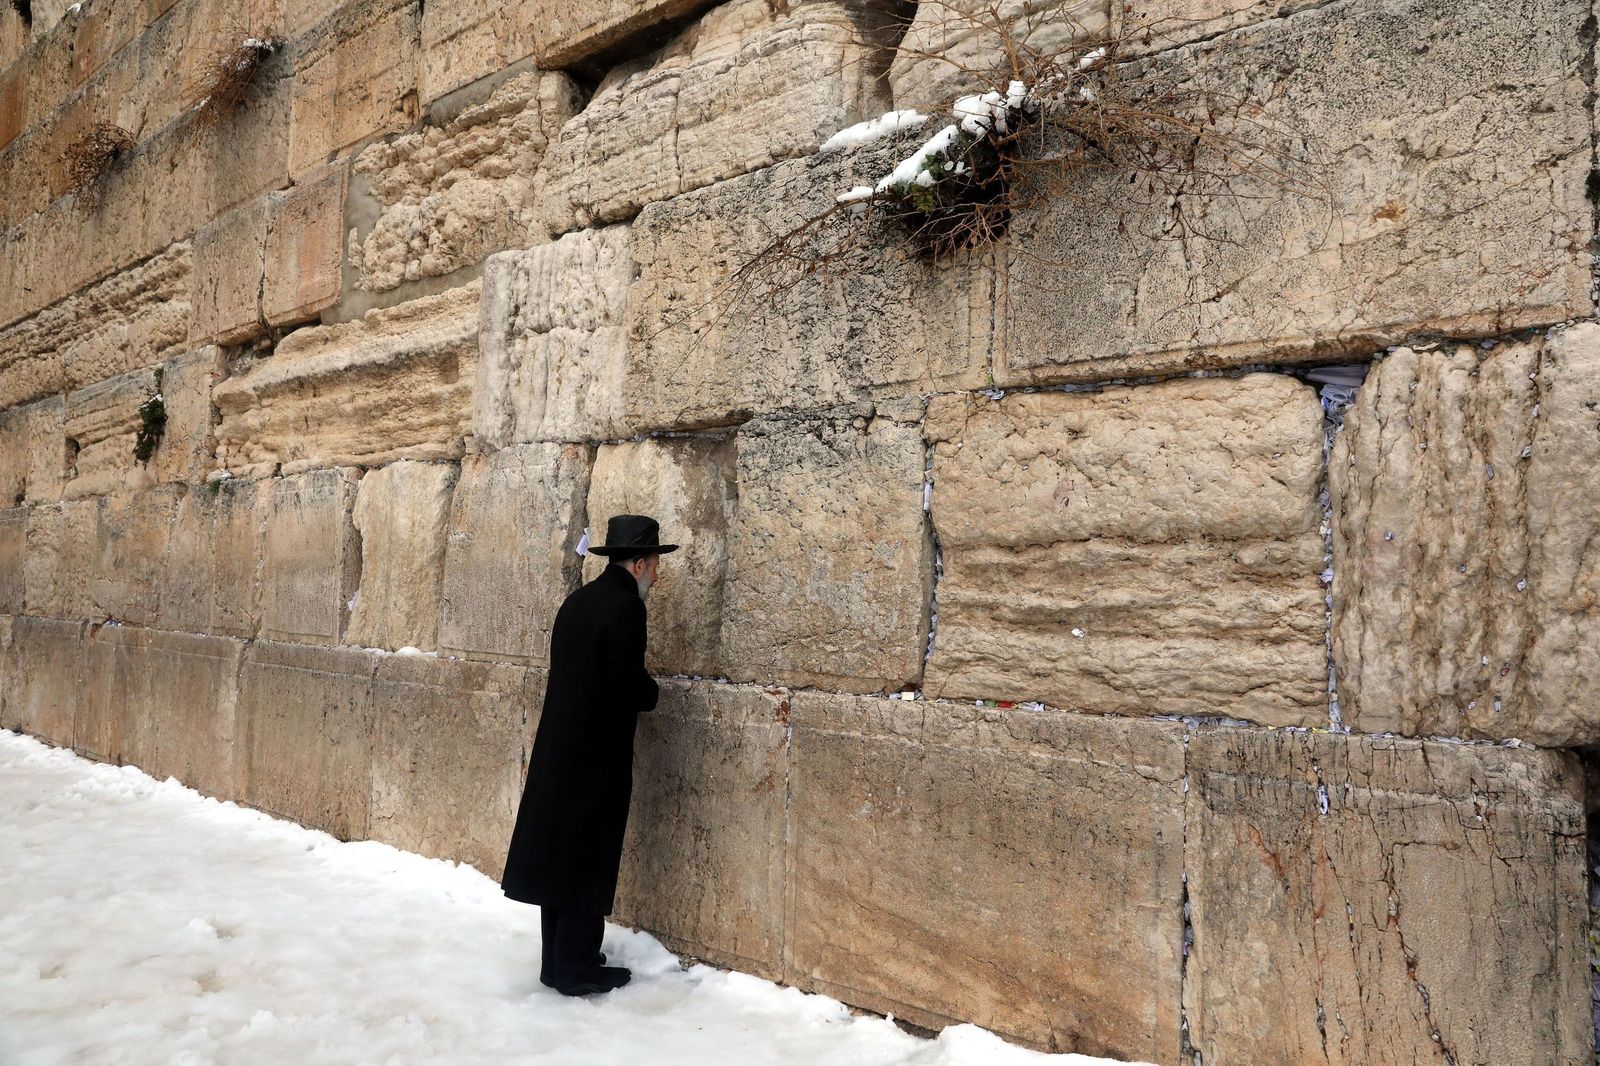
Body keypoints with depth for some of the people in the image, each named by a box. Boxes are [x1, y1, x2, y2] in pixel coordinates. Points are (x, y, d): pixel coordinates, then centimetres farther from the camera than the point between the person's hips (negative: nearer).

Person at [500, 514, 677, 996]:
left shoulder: (577, 601, 9)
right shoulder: (625, 607, -17)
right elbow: (628, 687, -22)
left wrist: (638, 687, 10)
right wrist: (651, 690, -1)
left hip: (558, 751, 8)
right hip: (596, 757, -8)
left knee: (559, 852, 15)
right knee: (588, 861, 3)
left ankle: (558, 960, 27)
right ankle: (577, 970, 14)